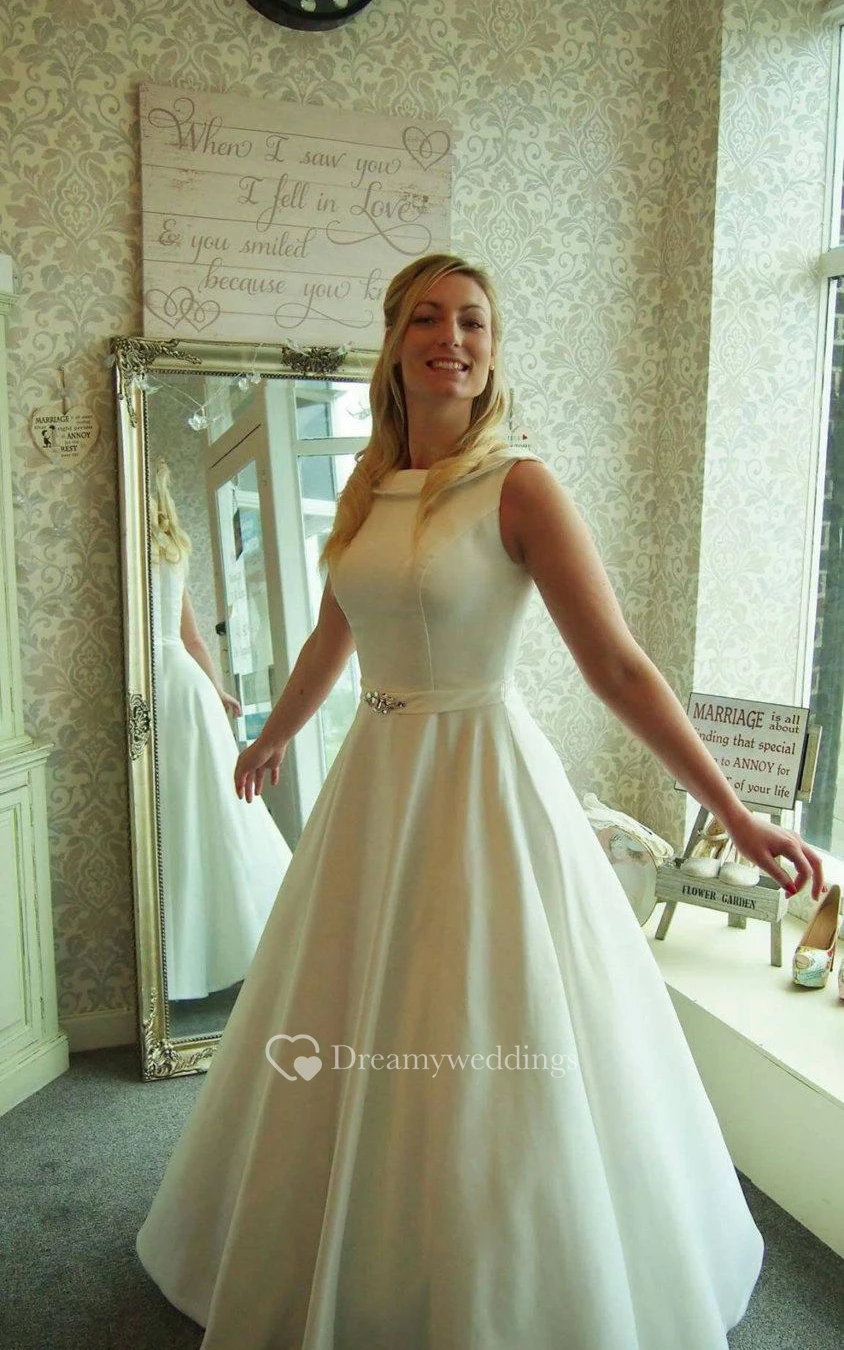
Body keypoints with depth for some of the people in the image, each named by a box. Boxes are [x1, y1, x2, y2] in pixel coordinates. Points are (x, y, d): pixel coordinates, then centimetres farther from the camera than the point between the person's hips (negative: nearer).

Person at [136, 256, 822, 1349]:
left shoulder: (518, 484, -10)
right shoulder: (363, 490, 6)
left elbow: (617, 665, -14)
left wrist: (735, 817, -18)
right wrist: (272, 739, 33)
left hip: (483, 783, -6)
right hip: (374, 784, 6)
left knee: (492, 1076, 5)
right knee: (345, 1054, 18)